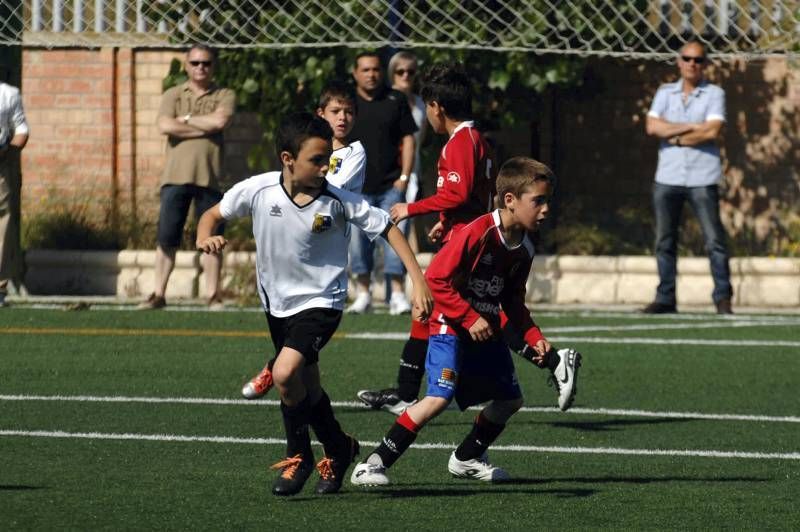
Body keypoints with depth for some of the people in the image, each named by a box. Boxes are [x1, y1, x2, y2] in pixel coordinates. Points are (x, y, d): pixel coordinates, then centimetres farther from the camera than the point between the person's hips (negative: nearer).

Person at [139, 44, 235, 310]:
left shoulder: (224, 96, 10)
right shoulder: (173, 95, 13)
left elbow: (219, 120, -11)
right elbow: (166, 126, -5)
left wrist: (187, 119, -2)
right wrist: (204, 128, -7)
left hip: (209, 176, -1)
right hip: (176, 175, 1)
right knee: (166, 238, -1)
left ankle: (213, 294, 6)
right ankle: (158, 294, 3)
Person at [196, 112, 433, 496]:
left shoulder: (338, 201, -19)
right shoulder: (258, 190, -14)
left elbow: (387, 229, -11)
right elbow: (214, 213, 1)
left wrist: (418, 280, -17)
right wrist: (205, 237, -22)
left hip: (320, 301, -4)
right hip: (277, 302, 4)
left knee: (286, 373, -24)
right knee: (306, 388, 16)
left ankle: (298, 456, -2)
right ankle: (338, 449, 42)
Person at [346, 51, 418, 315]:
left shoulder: (396, 100, 5)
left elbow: (407, 139, 7)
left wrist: (404, 177, -2)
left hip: (390, 185, -1)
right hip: (356, 186, 1)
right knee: (359, 241, 2)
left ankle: (398, 294, -5)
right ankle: (363, 293, 12)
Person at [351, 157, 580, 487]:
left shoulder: (524, 249, 3)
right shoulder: (478, 233, -22)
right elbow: (436, 278, -22)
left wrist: (533, 337, 5)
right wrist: (470, 318, -21)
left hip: (487, 332, 8)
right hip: (451, 327, -8)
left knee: (510, 398, 13)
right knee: (439, 397, -22)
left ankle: (467, 458, 34)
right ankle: (374, 465, -17)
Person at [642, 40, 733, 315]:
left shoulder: (714, 94, 3)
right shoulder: (665, 93, 12)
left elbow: (712, 131, -12)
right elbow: (653, 126, -3)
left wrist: (675, 136, -5)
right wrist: (692, 127, -9)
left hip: (702, 179, -3)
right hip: (667, 177, 3)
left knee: (714, 240, -6)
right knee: (665, 241, 4)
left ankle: (723, 298, -3)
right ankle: (665, 298, 9)